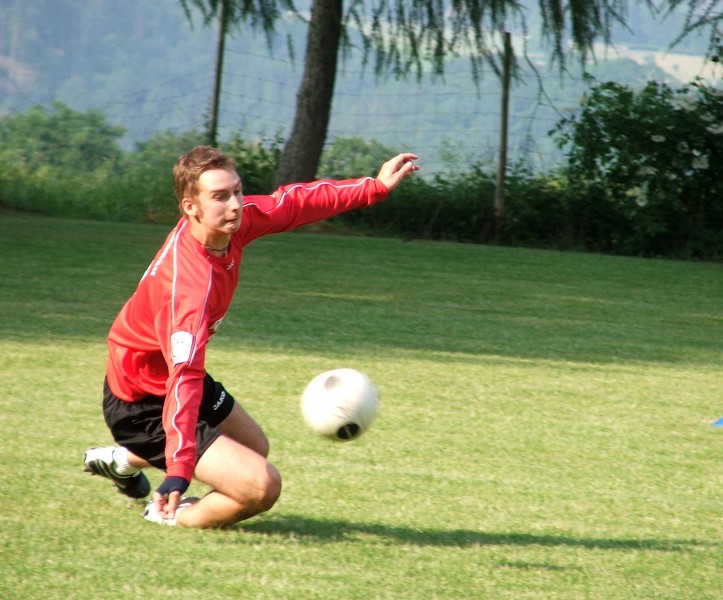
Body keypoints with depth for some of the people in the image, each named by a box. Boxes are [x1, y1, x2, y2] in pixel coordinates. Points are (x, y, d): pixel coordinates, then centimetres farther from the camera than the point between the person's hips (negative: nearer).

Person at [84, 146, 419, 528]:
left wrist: (375, 187, 6)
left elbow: (291, 202, 6)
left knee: (255, 448, 33)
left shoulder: (231, 222, -13)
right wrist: (179, 472, -55)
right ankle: (173, 516, 5)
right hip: (142, 405, -10)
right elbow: (184, 378, -47)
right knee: (262, 485, -22)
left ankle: (127, 460, 44)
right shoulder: (190, 284, -38)